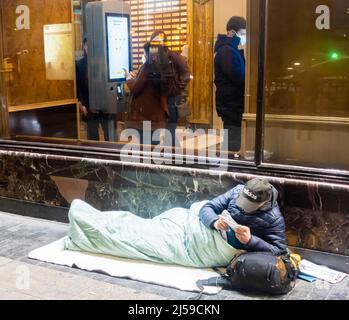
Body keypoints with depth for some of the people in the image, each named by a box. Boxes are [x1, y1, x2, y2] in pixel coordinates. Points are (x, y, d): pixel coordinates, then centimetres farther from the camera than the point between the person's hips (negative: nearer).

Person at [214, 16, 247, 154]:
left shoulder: (230, 49, 17)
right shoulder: (227, 51, -15)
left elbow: (238, 74, 16)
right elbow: (239, 78, -21)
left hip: (232, 106, 10)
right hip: (232, 106, -10)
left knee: (232, 145, 15)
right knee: (233, 147, -5)